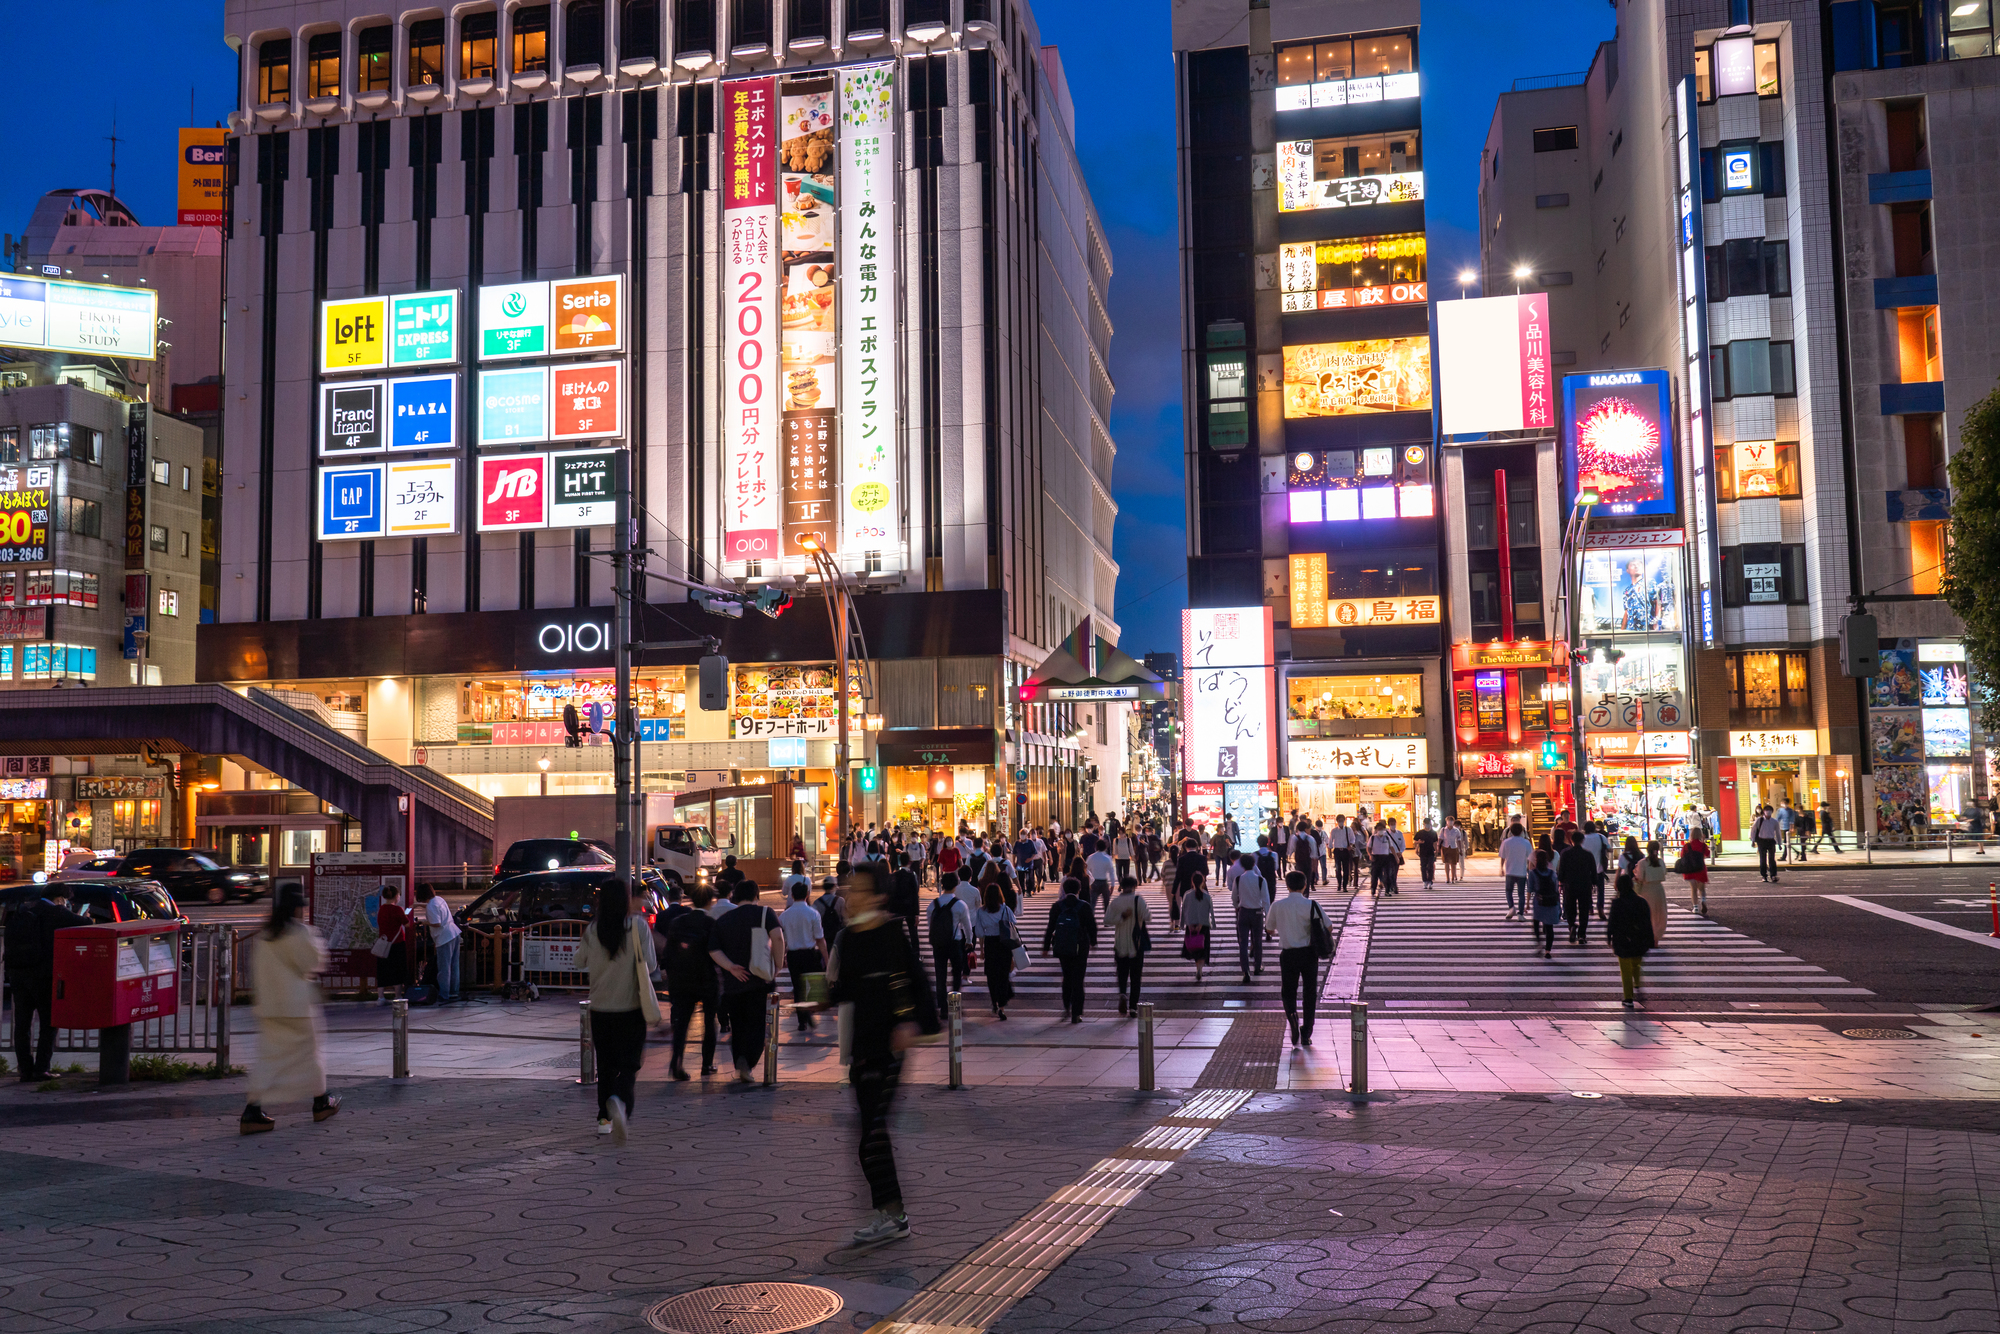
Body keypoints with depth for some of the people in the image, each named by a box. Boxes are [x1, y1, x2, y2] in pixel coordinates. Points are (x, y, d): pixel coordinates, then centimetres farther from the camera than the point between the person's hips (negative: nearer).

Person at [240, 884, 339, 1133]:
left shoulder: (263, 934, 7)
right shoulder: (298, 932, -14)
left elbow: (256, 969, 13)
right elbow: (313, 963, -10)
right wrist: (318, 942, 5)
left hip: (268, 1006, 5)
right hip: (296, 1003, -5)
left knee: (268, 1055, 4)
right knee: (308, 1049, 10)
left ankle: (253, 1109, -8)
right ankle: (321, 1103, 24)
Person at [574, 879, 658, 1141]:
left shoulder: (592, 930, -3)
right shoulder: (637, 926, -10)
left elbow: (580, 963, 11)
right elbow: (650, 966, -11)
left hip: (600, 1009, 3)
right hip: (631, 1009, -3)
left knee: (605, 1065, 17)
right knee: (629, 1065, 1)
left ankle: (605, 1118, 20)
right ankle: (619, 1101, -26)